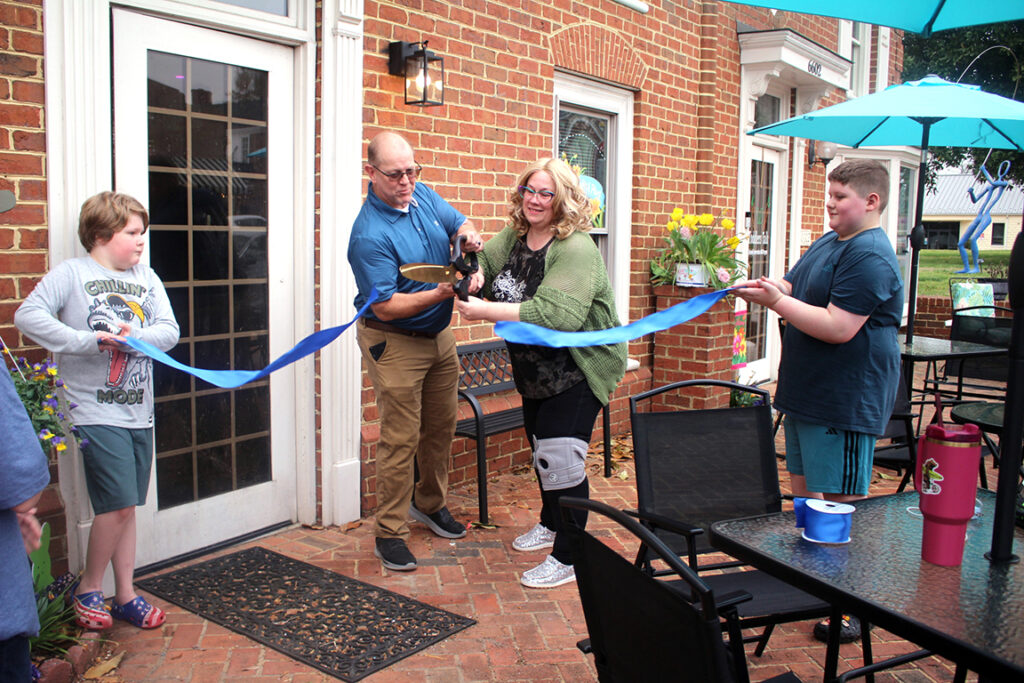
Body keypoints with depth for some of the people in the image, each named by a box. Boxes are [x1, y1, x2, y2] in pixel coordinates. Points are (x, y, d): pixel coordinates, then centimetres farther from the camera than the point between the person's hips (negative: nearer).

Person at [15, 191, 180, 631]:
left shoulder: (147, 278, 10)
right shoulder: (71, 273, -3)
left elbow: (170, 331, 2)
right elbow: (27, 315, -13)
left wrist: (134, 335, -18)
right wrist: (86, 340, -20)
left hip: (139, 412, 5)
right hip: (96, 411, -5)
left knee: (125, 506, 12)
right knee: (119, 503, -9)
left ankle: (125, 595, 23)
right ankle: (88, 589, 14)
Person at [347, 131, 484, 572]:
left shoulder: (424, 196, 1)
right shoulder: (369, 235, -23)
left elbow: (459, 223, 16)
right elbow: (385, 307, -25)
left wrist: (467, 235, -8)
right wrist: (440, 293, -35)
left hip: (439, 334, 8)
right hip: (394, 343, -8)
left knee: (441, 425, 17)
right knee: (401, 437, -5)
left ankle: (430, 503, 38)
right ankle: (390, 533, 8)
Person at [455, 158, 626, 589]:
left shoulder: (575, 249, -24)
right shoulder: (513, 237, 1)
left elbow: (557, 314, -37)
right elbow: (481, 262, 15)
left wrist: (487, 311, -37)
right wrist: (476, 273, -11)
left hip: (577, 370, -8)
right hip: (535, 371, 9)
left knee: (560, 457, -10)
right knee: (540, 447, 22)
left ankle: (568, 559, 6)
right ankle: (550, 524, 45)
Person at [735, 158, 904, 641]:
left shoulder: (870, 257, -18)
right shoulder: (828, 243, 13)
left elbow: (838, 327, -25)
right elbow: (792, 287, 18)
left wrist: (775, 301, -23)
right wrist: (766, 289, -3)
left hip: (844, 402, -10)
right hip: (806, 394, 10)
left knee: (840, 507, -1)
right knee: (804, 492, 18)